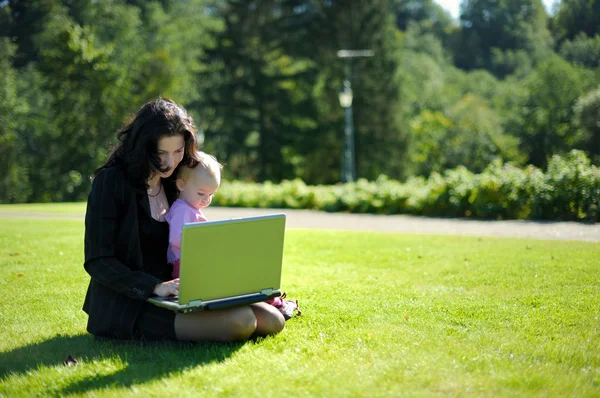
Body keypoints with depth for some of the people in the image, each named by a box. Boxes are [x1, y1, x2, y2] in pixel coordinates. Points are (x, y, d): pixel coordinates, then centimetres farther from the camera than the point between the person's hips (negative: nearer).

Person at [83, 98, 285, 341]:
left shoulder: (174, 183, 12)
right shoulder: (110, 182, -10)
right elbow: (97, 261, -15)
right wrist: (155, 287, -27)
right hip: (128, 306, -6)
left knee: (272, 321, -9)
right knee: (240, 322, -25)